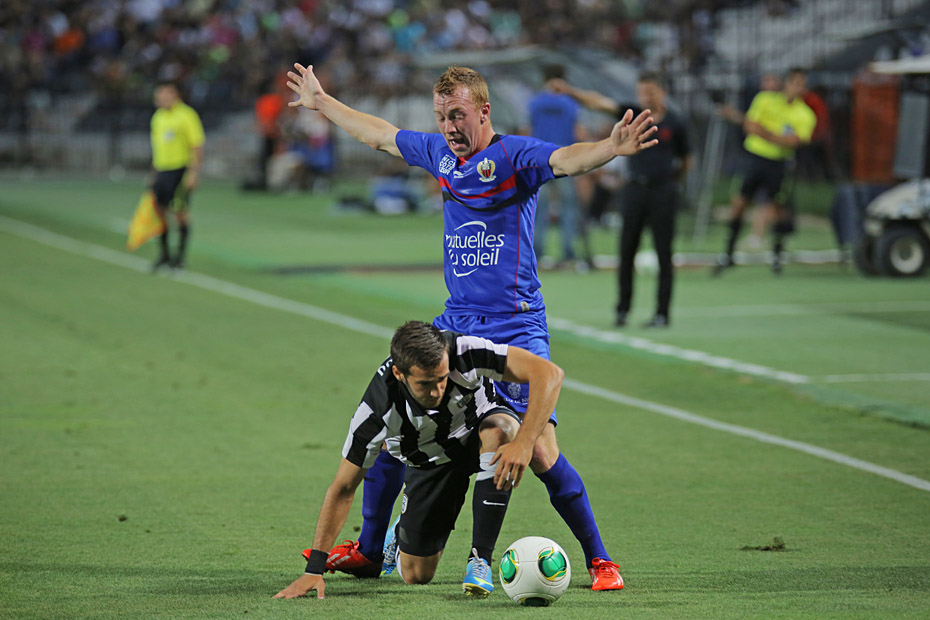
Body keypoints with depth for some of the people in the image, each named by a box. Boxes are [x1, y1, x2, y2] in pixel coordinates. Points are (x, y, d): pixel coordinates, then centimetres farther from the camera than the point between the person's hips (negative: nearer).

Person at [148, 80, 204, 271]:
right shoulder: (158, 116, 13)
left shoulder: (187, 115, -8)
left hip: (181, 170, -6)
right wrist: (154, 173, 20)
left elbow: (198, 146, -10)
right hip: (161, 170, 6)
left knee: (180, 212, -5)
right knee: (159, 211, 3)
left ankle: (180, 254, 5)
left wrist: (194, 172, -16)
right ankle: (163, 253, 15)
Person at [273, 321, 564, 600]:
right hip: (430, 460, 1)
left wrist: (523, 443, -46)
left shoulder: (463, 353, -36)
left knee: (498, 432, -38)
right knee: (416, 576, -2)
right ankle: (402, 532, 37)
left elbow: (549, 373, -35)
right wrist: (314, 570, -26)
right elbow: (343, 488, -24)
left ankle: (480, 559, -27)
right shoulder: (378, 410, -34)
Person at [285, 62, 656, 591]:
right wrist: (321, 103, 38)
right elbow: (381, 135, 27)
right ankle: (368, 550, 24)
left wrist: (612, 148, -50)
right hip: (455, 324, 7)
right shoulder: (439, 153, 10)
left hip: (515, 329, -7)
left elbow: (567, 159, -29)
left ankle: (599, 561, -2)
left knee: (540, 452, -15)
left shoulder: (514, 155, -9)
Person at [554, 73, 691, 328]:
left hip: (662, 192, -2)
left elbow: (685, 160, 12)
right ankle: (623, 309, 10)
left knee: (663, 254, -1)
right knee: (626, 251, 2)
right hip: (635, 189, 2)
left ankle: (662, 313, 3)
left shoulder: (675, 124, 0)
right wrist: (571, 92, -19)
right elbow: (600, 103, -8)